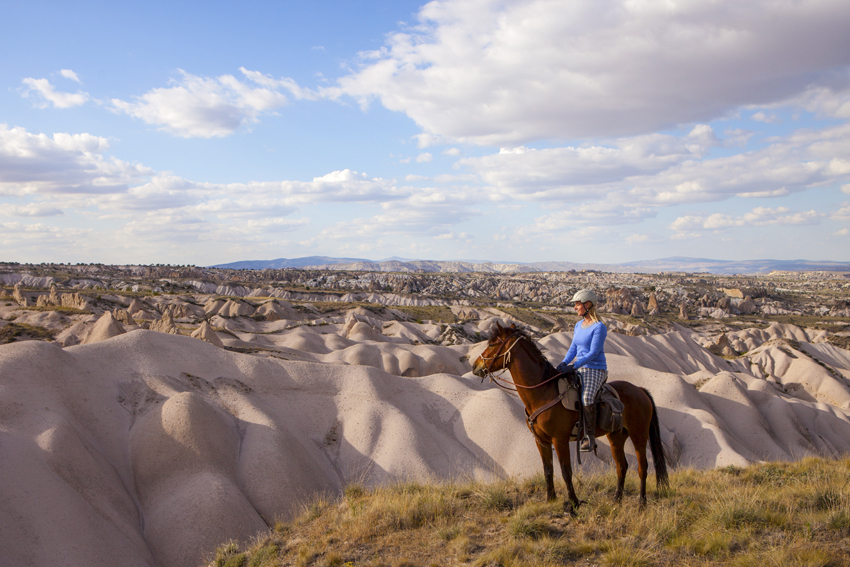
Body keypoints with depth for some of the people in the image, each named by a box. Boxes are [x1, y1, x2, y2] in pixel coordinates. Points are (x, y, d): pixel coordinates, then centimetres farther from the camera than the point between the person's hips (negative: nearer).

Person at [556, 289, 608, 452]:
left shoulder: (599, 327, -12)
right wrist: (564, 363, -5)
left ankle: (590, 436, -20)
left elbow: (593, 353, -18)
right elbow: (573, 348, 13)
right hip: (579, 369, 9)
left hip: (596, 370, -8)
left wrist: (574, 366, -25)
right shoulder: (579, 325, 12)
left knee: (587, 398, -32)